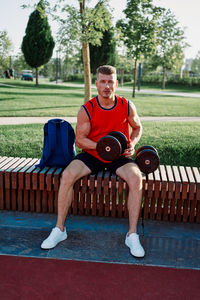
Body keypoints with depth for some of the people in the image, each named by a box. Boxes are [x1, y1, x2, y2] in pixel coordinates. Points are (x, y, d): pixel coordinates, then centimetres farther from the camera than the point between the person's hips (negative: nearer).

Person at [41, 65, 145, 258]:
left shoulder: (127, 106, -4)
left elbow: (137, 127, 12)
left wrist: (132, 144, -8)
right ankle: (59, 229, -9)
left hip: (119, 156, 1)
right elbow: (79, 139, -6)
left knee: (136, 178, -29)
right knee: (67, 175, -25)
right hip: (91, 154, 0)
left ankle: (132, 235, -18)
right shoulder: (86, 110, -9)